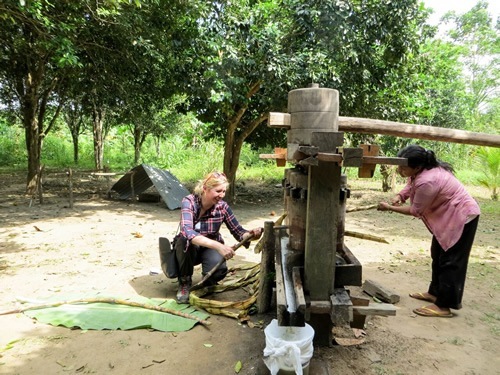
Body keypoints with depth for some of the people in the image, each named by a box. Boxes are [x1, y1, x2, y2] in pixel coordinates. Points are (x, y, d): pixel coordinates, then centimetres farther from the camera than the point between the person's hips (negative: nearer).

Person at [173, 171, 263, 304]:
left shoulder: (222, 206, -15)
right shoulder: (189, 202, -25)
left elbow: (238, 232, -12)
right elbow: (188, 232, -41)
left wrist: (251, 235, -37)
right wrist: (219, 246, -53)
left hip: (210, 248, 2)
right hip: (188, 249, -1)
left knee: (220, 269, -31)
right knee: (185, 240, -37)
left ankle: (207, 283, 8)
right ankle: (184, 283, -10)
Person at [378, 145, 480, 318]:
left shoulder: (427, 181, -35)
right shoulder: (423, 169, -7)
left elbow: (416, 210, -22)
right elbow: (410, 186, 10)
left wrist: (390, 208, -14)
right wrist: (399, 196, -12)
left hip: (462, 216, -10)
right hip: (449, 215, 10)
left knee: (450, 261, -5)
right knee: (438, 255, 18)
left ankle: (444, 306, 3)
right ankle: (435, 292, 32)